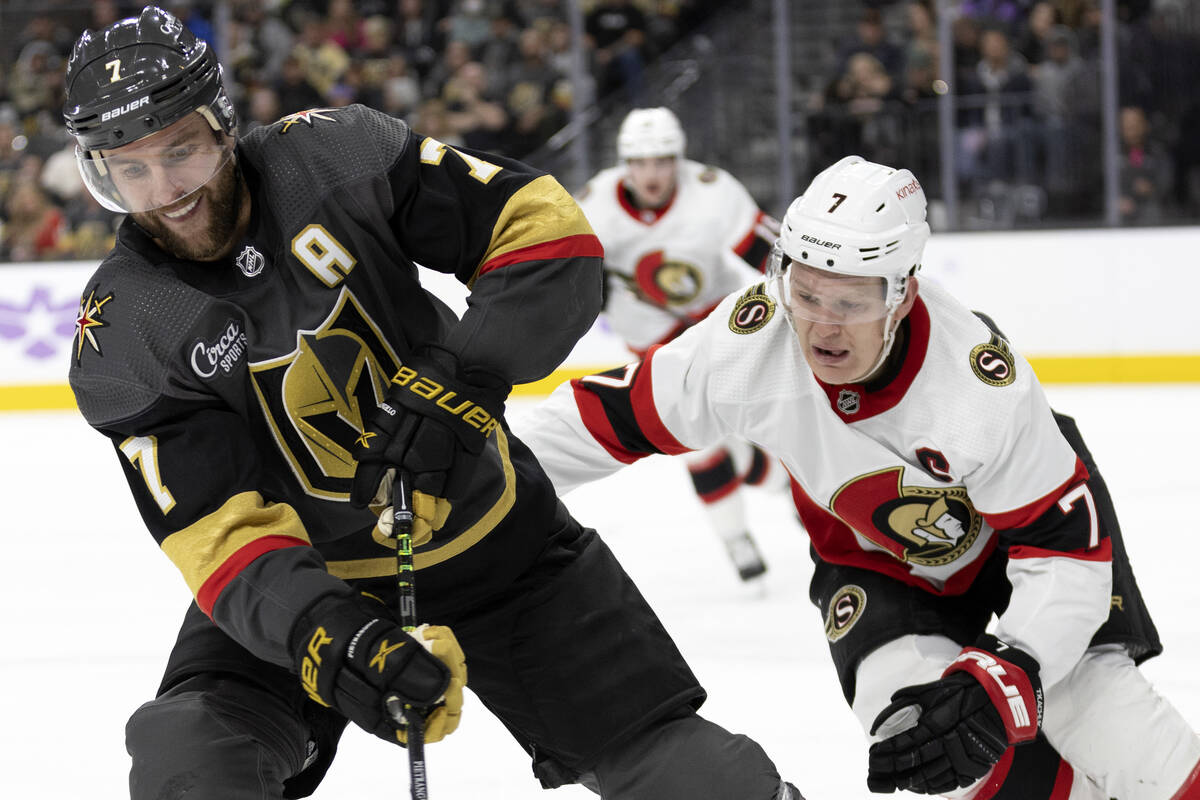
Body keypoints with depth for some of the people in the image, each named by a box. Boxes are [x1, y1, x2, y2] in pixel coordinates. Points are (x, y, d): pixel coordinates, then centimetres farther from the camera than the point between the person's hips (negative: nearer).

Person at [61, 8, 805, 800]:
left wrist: (462, 381, -29)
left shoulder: (334, 155, -18)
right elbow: (219, 533, -23)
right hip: (304, 584, 0)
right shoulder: (121, 338, -17)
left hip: (492, 531, 0)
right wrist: (327, 639, -41)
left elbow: (548, 230, -15)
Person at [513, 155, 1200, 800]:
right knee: (912, 713, -25)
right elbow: (619, 415, -14)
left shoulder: (986, 387, -38)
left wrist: (1005, 680, -48)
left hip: (1017, 518, -2)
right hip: (878, 554, 2)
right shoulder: (750, 342, -30)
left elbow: (1068, 553, -34)